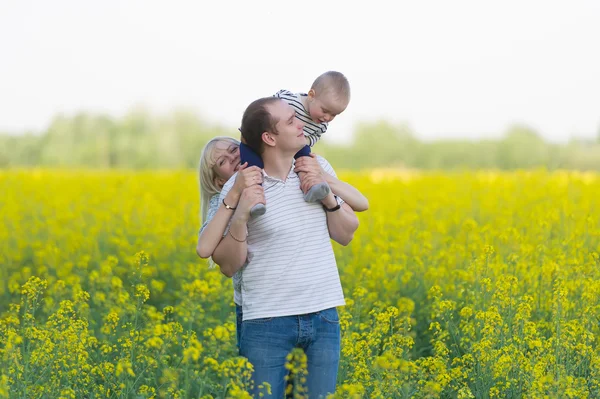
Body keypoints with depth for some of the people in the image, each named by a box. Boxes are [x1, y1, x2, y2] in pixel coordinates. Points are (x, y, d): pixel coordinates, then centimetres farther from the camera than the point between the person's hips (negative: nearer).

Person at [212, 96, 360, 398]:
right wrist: (241, 216, -20)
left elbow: (346, 235, 10)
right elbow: (228, 266, -5)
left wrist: (327, 195, -7)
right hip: (267, 321, -3)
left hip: (323, 316, 4)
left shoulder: (318, 168, 5)